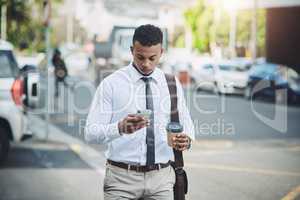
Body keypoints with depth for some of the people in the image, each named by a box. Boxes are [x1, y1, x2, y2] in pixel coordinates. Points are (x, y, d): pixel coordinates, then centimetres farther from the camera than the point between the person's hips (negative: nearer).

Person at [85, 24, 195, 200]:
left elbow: (185, 122, 10)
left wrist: (187, 139, -13)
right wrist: (120, 128, -31)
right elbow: (91, 132, -12)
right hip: (122, 177, -3)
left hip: (161, 178, 3)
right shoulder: (111, 84, -6)